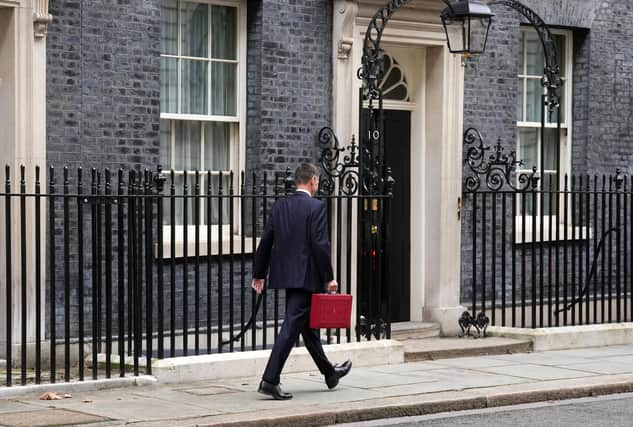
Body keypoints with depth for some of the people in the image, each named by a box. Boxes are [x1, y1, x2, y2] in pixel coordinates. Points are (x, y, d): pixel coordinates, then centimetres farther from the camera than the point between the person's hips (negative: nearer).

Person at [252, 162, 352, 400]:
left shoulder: (279, 206, 8)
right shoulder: (316, 207, -11)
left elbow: (266, 242, 9)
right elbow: (320, 245, -17)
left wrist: (259, 274, 15)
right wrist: (328, 278, -11)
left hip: (285, 276, 8)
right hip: (306, 277, -8)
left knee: (308, 325, 18)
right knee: (292, 326, -8)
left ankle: (330, 373, 33)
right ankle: (270, 380, -13)